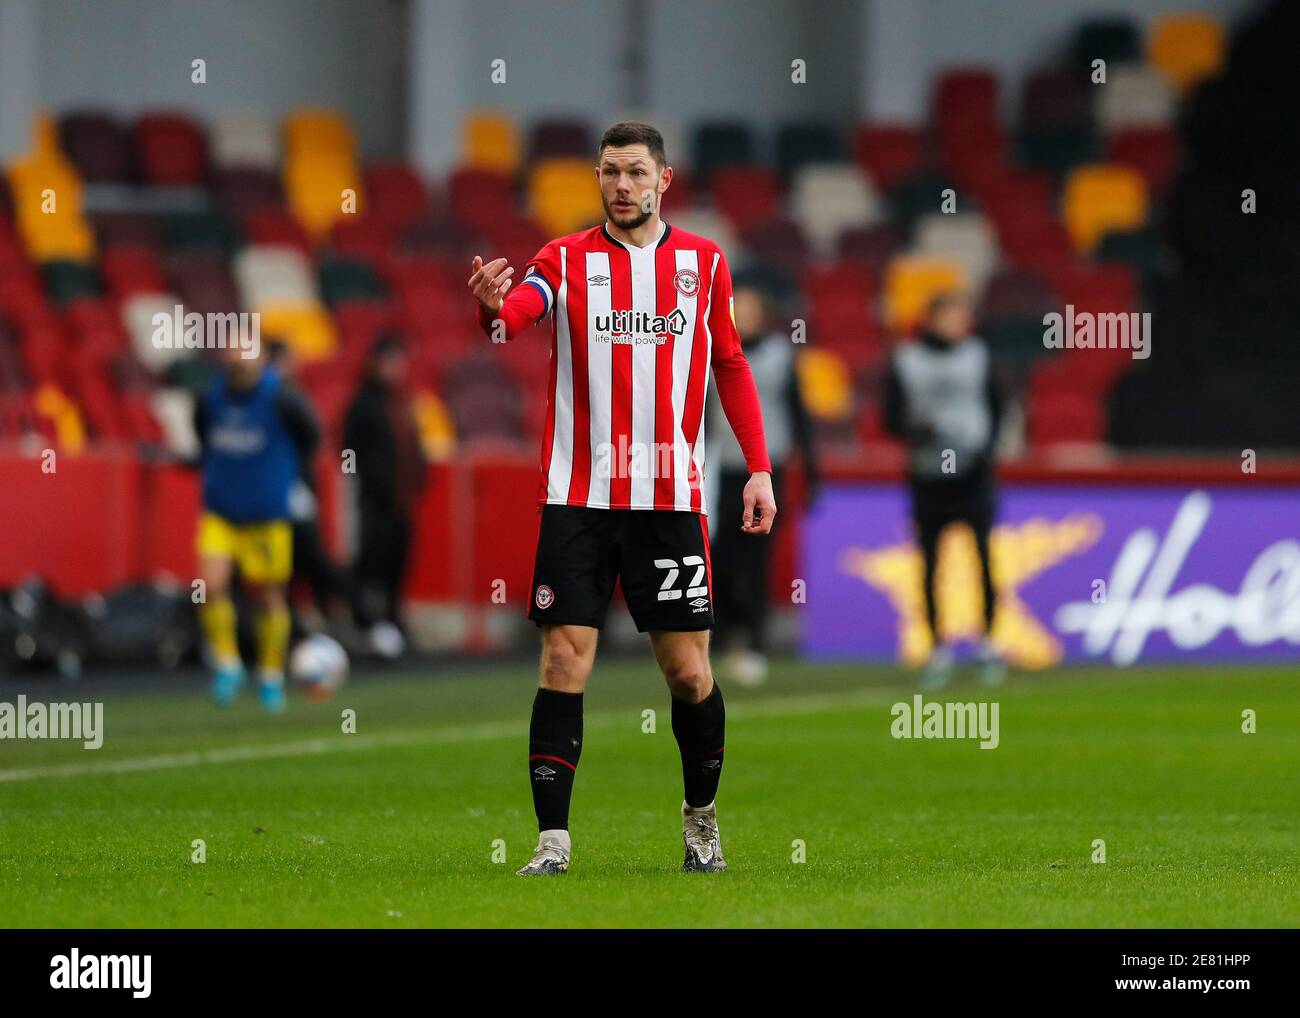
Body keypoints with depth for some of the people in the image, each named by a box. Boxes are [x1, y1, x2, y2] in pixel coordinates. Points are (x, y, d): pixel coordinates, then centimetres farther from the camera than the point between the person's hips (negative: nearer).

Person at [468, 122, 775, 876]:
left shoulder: (704, 262, 8)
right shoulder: (566, 261, 2)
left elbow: (731, 366, 15)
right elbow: (515, 313, -17)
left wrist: (760, 469, 8)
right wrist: (492, 305, -42)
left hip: (672, 499, 1)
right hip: (577, 498, -1)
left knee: (689, 672, 2)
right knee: (564, 662, -7)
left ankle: (702, 815, 25)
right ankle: (553, 840, -4)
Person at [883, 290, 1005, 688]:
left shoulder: (976, 355, 7)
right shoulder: (905, 361, 3)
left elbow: (995, 407, 14)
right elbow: (892, 417, 4)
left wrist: (987, 447, -2)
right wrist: (914, 431, -17)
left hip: (972, 473, 0)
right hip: (927, 474, 0)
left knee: (985, 557, -10)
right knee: (930, 563, 1)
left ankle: (987, 642, 3)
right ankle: (938, 649, 11)